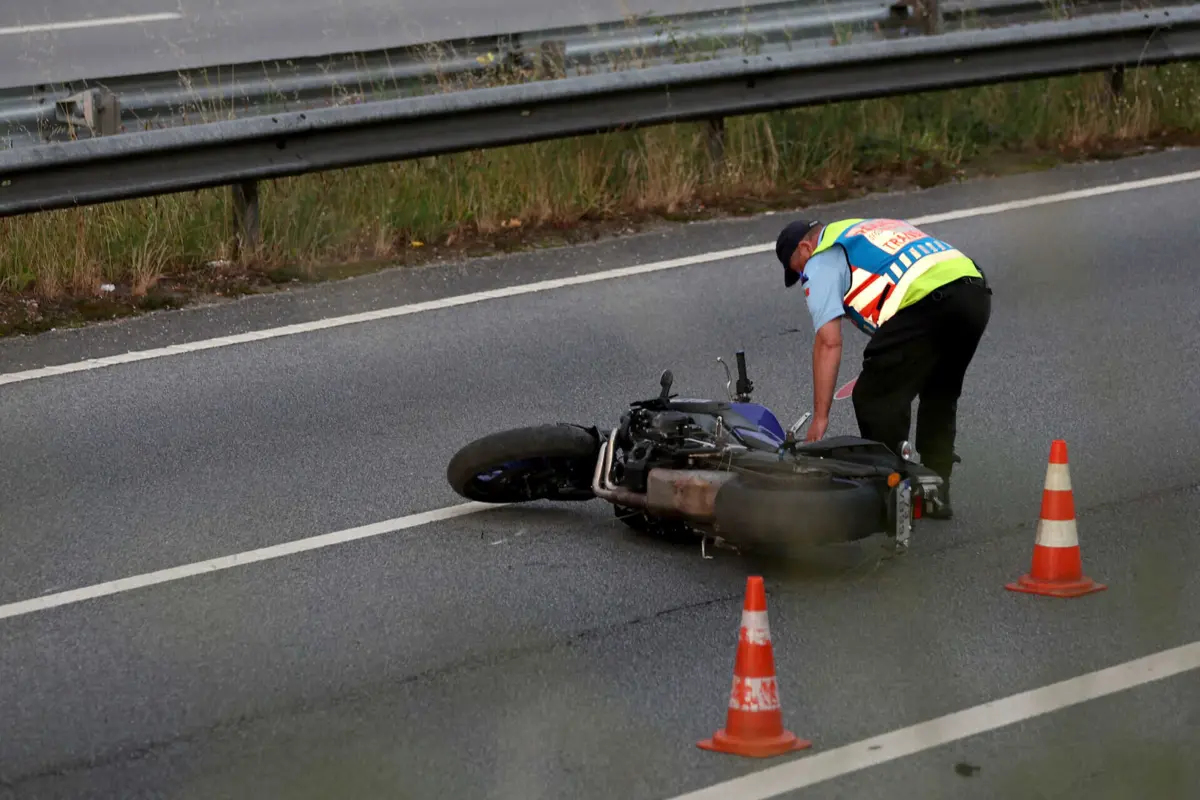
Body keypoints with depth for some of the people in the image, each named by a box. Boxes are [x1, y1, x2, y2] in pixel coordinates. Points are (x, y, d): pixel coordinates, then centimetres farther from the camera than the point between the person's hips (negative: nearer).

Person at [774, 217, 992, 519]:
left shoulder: (823, 259, 13)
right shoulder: (869, 229, 38)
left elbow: (829, 341, 3)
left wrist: (820, 418, 3)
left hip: (927, 302, -9)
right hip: (977, 292, 9)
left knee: (875, 398, 4)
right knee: (939, 395, 26)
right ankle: (936, 492, 29)